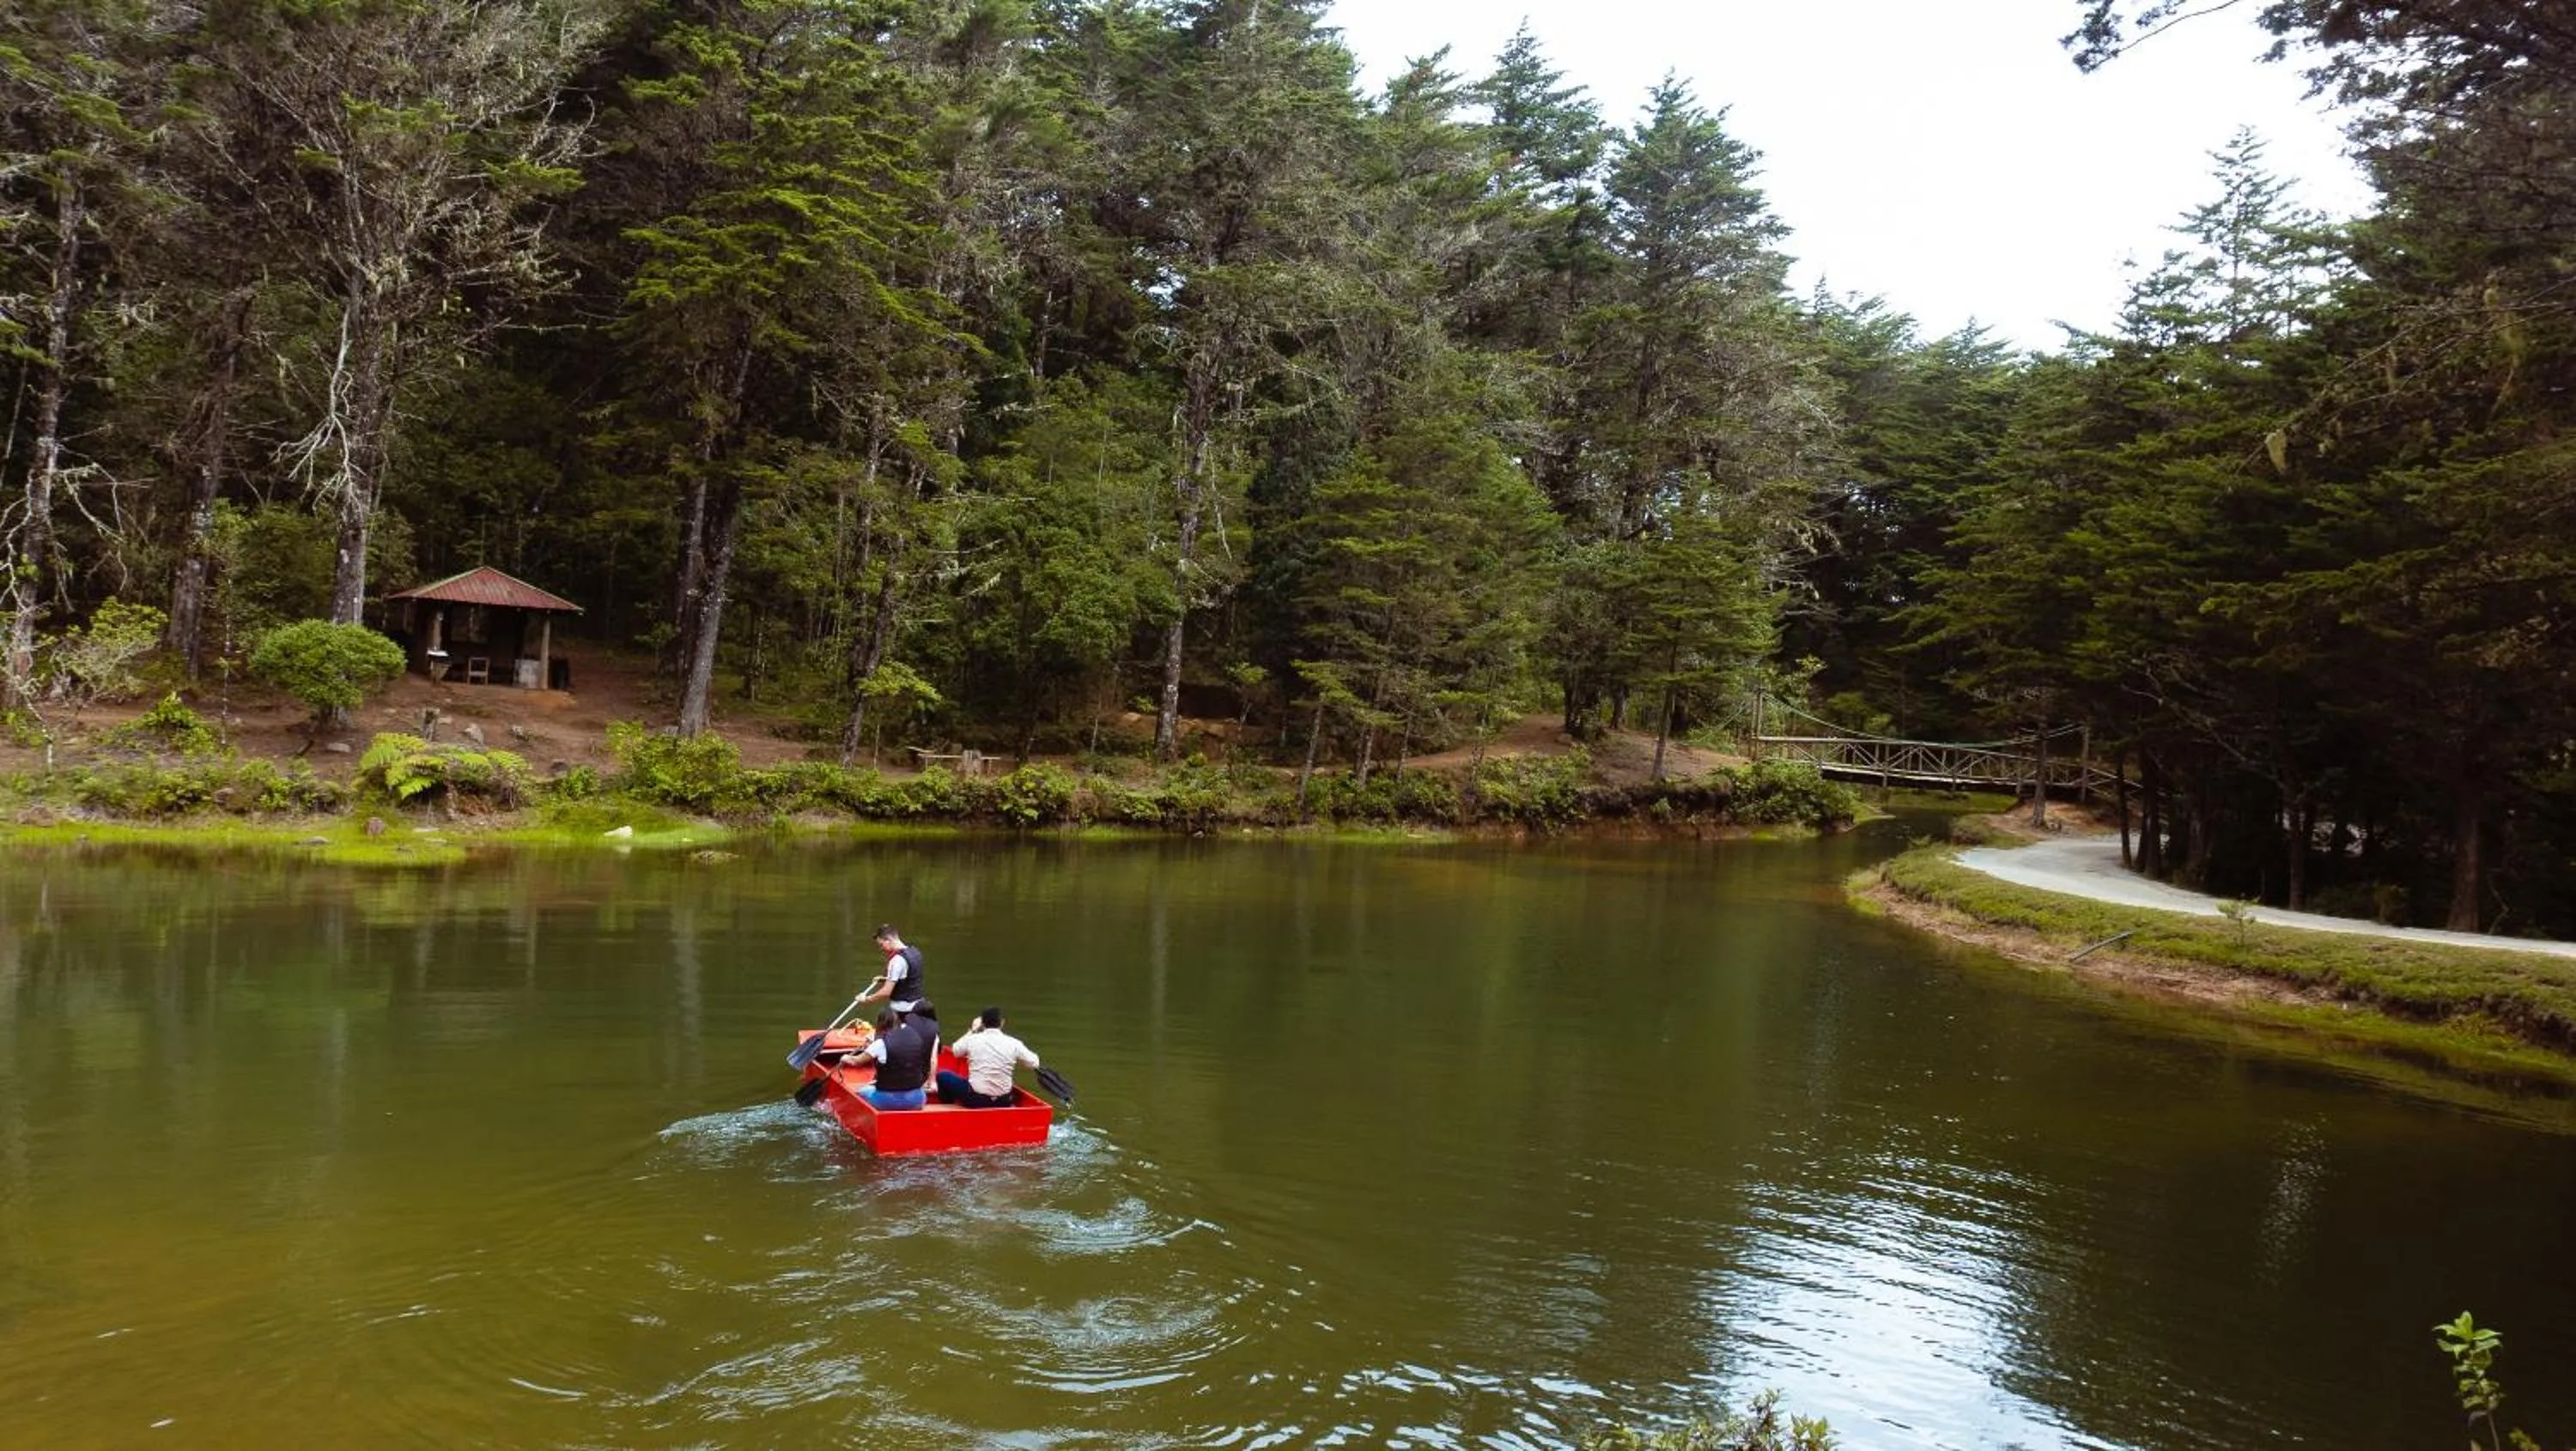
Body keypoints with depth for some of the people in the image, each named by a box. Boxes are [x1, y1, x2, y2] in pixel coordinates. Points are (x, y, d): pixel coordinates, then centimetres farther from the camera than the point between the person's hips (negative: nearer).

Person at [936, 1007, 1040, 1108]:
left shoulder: (972, 1039, -5)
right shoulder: (1013, 1043, -5)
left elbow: (955, 1050, 17)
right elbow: (1034, 1063, 7)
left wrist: (972, 1031, 29)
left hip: (975, 1099, -2)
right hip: (1003, 1102, 2)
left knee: (943, 1075, 21)